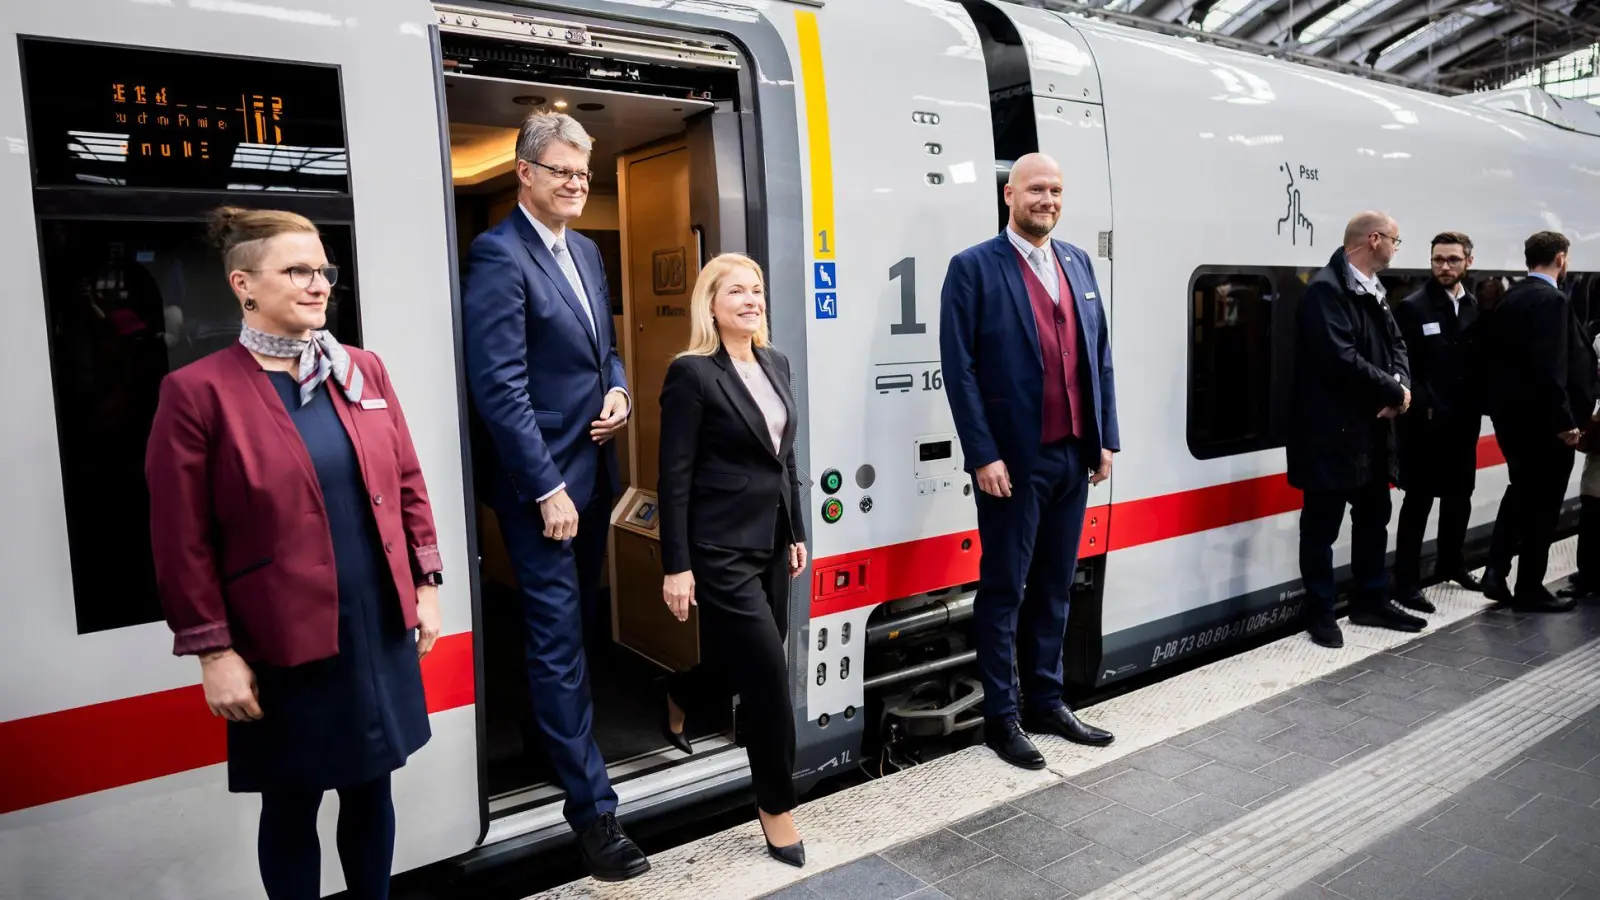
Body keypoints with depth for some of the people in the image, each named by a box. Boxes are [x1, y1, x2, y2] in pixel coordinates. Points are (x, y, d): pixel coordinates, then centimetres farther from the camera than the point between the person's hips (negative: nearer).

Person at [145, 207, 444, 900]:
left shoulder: (363, 371, 5)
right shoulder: (198, 392, -10)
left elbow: (408, 484, 9)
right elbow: (182, 543, -8)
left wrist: (426, 584, 7)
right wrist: (213, 652, -8)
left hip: (380, 627, 4)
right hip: (283, 641, -4)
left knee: (370, 788, 18)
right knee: (291, 806, 13)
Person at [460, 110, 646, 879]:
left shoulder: (585, 251, 13)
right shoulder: (499, 256, -13)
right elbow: (499, 386, -19)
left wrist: (618, 390, 1)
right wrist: (548, 488, -20)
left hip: (591, 470, 8)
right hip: (542, 480, -8)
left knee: (572, 623, 18)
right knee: (558, 635, -1)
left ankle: (552, 735, 38)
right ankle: (592, 806, 6)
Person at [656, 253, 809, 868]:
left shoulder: (776, 362, 10)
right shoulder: (692, 373, -12)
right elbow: (675, 476, -13)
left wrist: (796, 531, 15)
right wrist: (676, 566, -15)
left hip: (770, 541, 8)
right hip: (721, 547, -7)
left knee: (748, 664, 17)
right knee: (770, 673, -4)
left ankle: (678, 698, 50)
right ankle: (777, 804, 16)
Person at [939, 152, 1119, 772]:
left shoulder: (1078, 263, 13)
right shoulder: (974, 268, -5)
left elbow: (1100, 356, 14)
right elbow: (959, 368, -11)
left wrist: (1106, 438, 8)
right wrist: (984, 455, -16)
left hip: (1074, 456, 6)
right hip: (1015, 459, -6)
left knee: (1055, 588, 14)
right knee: (1004, 590, 4)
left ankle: (1046, 703, 27)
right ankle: (1001, 717, 15)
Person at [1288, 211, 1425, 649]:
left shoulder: (1373, 290, 13)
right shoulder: (1325, 289, -18)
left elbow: (1395, 343, 14)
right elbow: (1341, 360, -25)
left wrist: (1400, 385, -7)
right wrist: (1394, 392, -14)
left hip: (1371, 428, 10)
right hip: (1331, 431, -10)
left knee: (1374, 516, 19)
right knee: (1322, 524, 2)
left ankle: (1372, 600, 33)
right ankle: (1320, 612, 14)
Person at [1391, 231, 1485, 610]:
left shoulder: (1475, 307, 8)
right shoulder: (1412, 307, -9)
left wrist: (1477, 405, -3)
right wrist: (1423, 407, -17)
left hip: (1463, 420, 6)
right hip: (1425, 423, -6)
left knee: (1460, 495, 17)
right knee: (1419, 501, -2)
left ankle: (1451, 562, 37)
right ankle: (1406, 581, 6)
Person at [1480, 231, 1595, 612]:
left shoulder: (1511, 297, 9)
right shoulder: (1551, 299, -17)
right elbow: (1551, 368, -23)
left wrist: (1502, 407, 14)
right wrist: (1566, 421, -19)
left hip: (1513, 416, 8)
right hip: (1543, 421, -8)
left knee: (1522, 498, 18)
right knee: (1542, 506, 3)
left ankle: (1497, 574, 20)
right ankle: (1530, 590, 11)